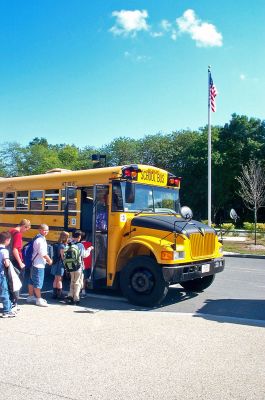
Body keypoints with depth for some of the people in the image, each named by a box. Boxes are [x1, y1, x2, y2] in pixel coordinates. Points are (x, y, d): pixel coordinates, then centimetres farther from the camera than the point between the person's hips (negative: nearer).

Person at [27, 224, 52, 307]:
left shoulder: (40, 239, 12)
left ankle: (31, 297, 30)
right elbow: (43, 253, -21)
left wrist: (46, 259, 15)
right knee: (38, 282, -2)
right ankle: (39, 299, 6)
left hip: (34, 263, 10)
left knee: (32, 281, 18)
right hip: (38, 264, -10)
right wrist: (49, 260, -7)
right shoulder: (41, 240, -19)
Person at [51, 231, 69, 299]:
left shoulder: (58, 245, 10)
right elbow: (62, 257, -17)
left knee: (56, 279, 13)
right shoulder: (62, 246, -16)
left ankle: (55, 294, 19)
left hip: (56, 264, 9)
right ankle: (59, 295, 4)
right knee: (59, 280, -2)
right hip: (60, 264, -9)